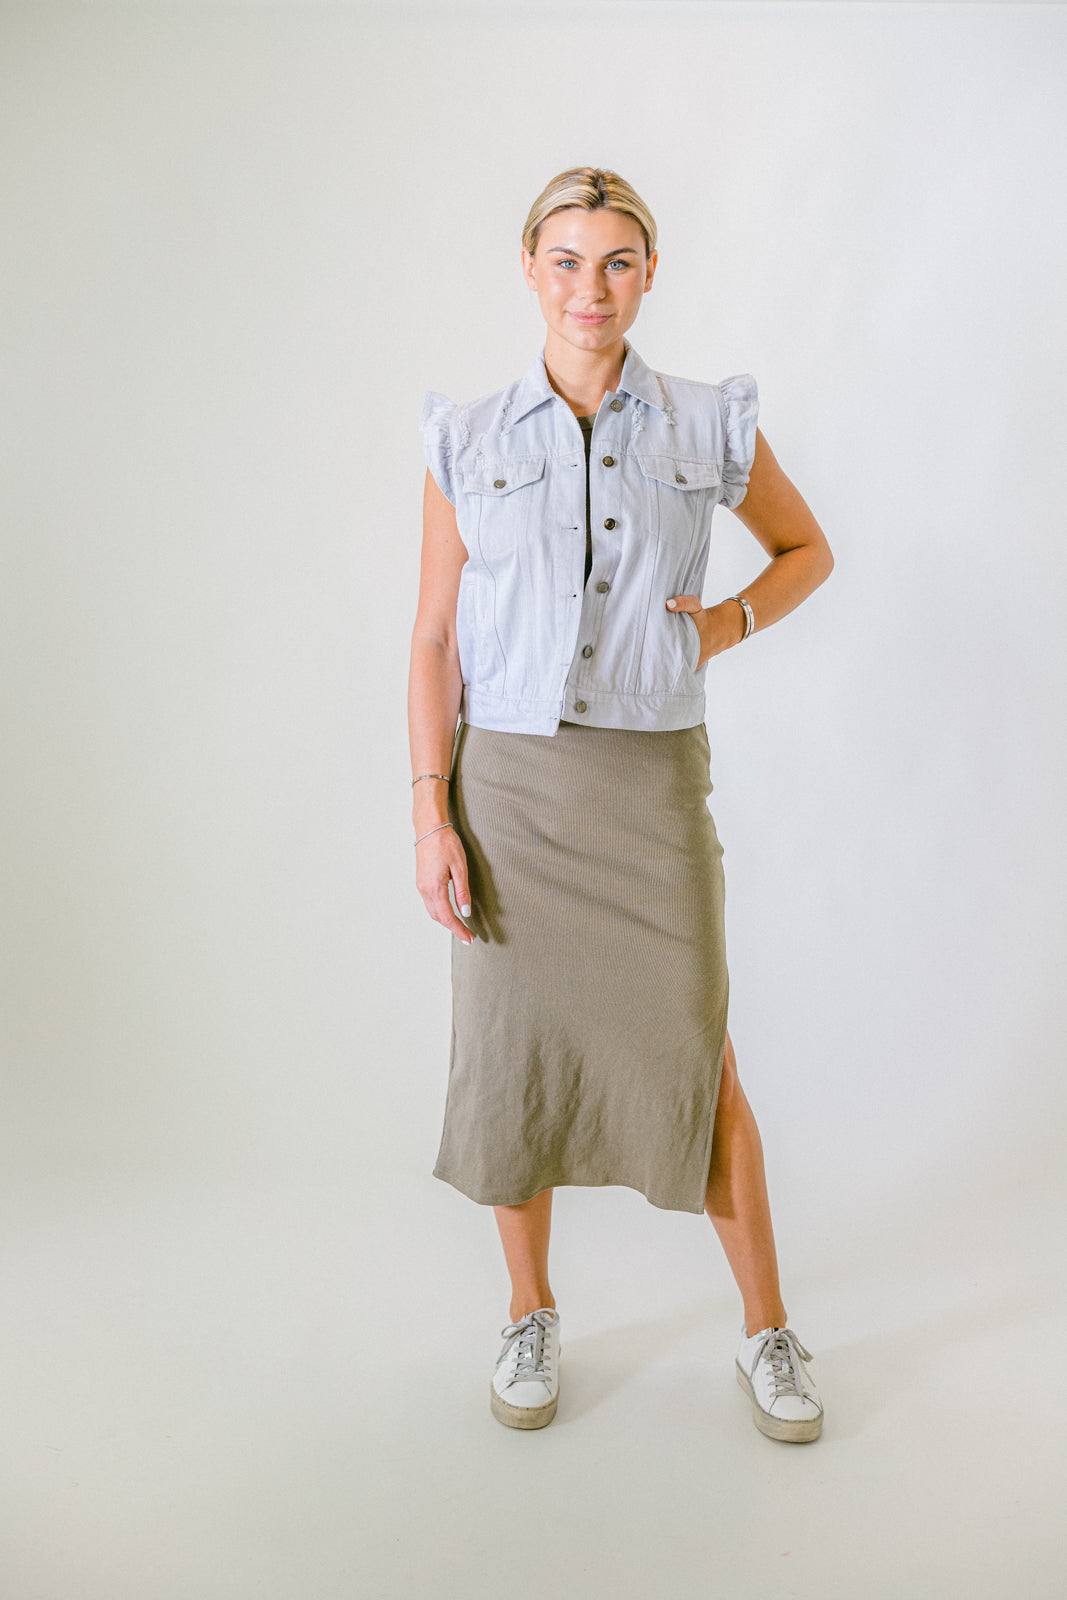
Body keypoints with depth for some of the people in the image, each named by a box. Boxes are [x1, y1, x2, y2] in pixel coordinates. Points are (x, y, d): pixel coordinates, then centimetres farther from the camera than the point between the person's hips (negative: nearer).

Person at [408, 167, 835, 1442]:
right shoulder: (469, 439, 3)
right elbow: (435, 640, 2)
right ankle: (531, 1319, 29)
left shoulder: (711, 427, 3)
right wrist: (431, 815, -5)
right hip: (508, 782, 1)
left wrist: (730, 623, -2)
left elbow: (806, 550, 18)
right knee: (514, 1054, 7)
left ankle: (767, 1332, 23)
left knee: (696, 1059, 2)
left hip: (653, 784, 0)